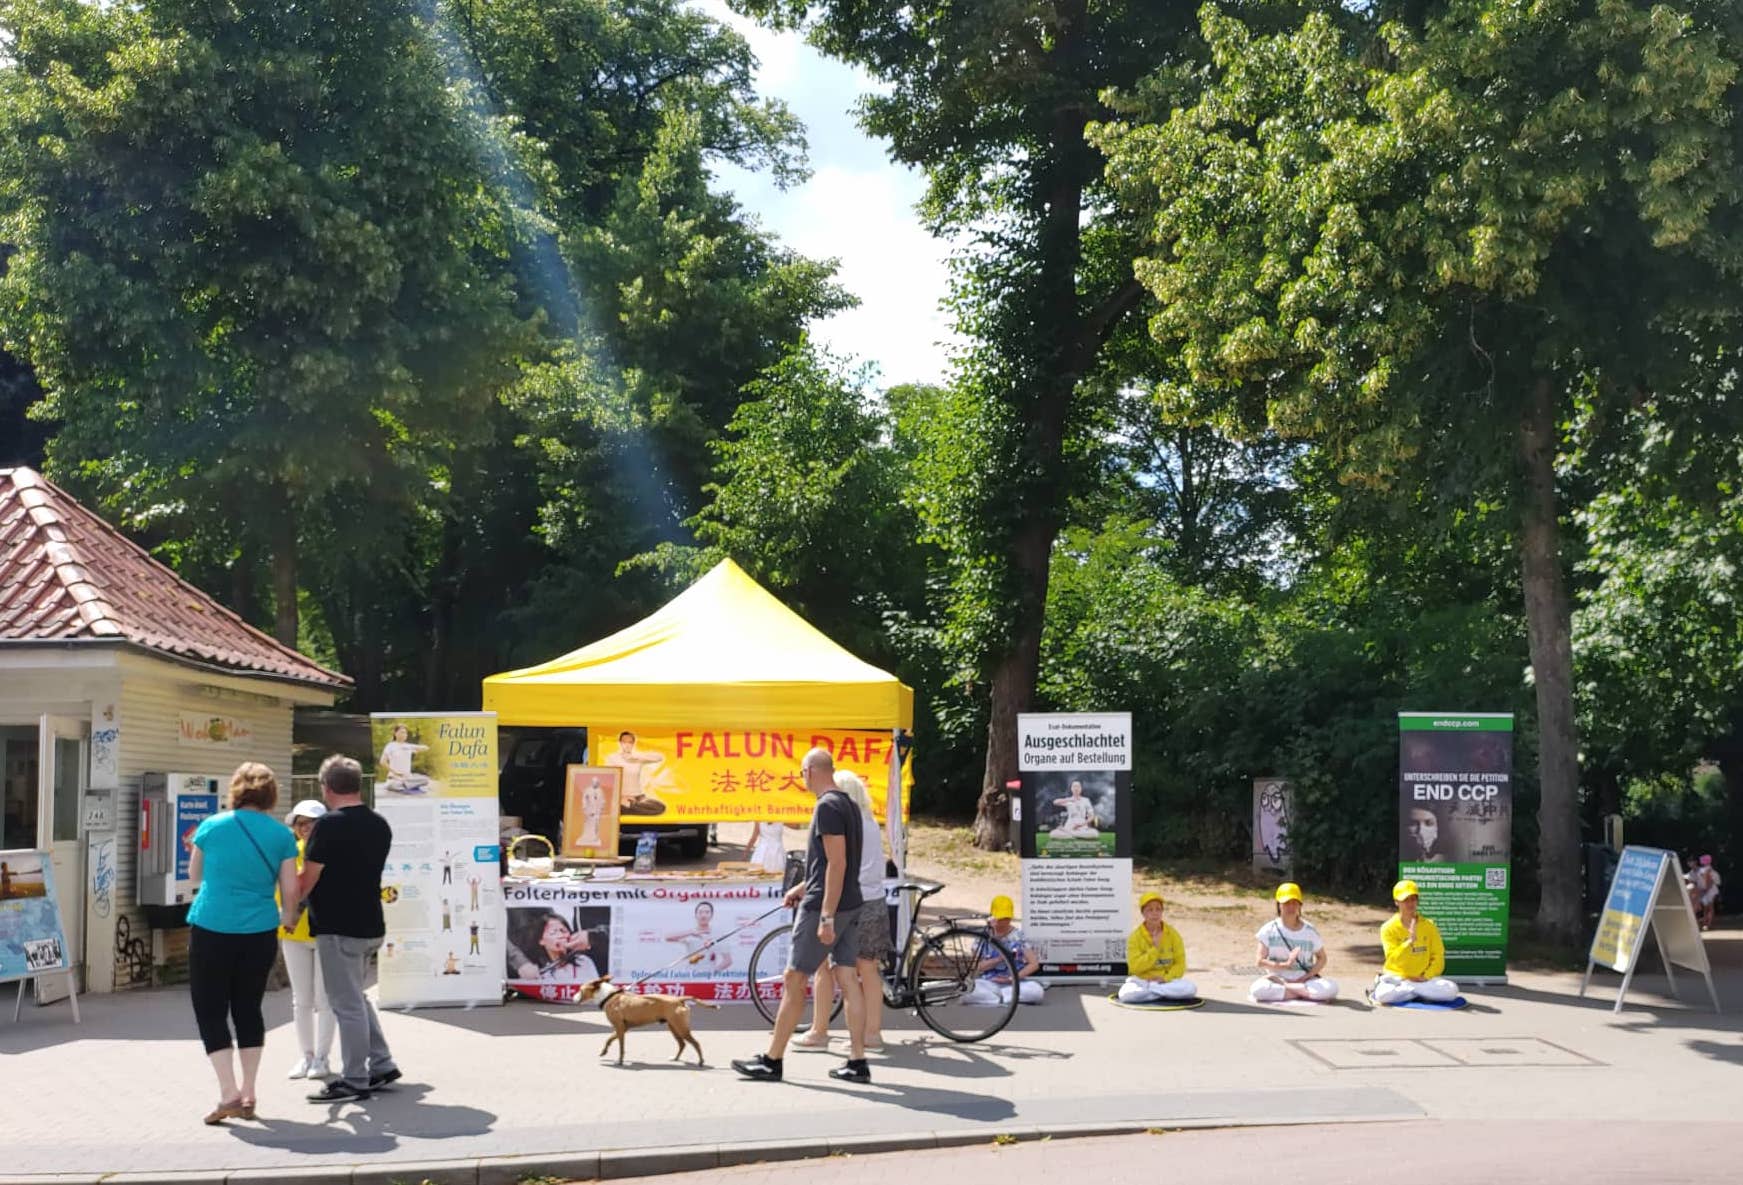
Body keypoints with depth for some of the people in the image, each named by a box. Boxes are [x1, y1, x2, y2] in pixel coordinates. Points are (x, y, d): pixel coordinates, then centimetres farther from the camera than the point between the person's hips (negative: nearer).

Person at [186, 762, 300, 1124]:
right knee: (248, 1010, 15)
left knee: (211, 1013, 5)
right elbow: (290, 891, 2)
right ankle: (248, 1096, 16)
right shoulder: (282, 835, 0)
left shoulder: (211, 826, -1)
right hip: (260, 933, 2)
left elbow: (194, 878, 13)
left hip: (211, 931, -2)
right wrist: (288, 918, 22)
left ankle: (229, 1094, -6)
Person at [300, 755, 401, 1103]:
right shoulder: (380, 826, 9)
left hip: (338, 928, -8)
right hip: (371, 925, 8)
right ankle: (381, 1065, 21)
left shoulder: (329, 825, -15)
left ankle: (354, 1081, 4)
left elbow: (308, 878, -14)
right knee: (357, 999, 21)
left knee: (347, 1005, -1)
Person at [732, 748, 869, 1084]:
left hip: (823, 907, -9)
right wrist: (804, 886, 29)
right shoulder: (848, 805, 14)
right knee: (846, 980, 8)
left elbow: (837, 864, -22)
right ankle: (857, 1062, 8)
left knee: (794, 981, -1)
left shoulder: (827, 807, -16)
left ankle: (771, 1061, 5)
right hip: (850, 905, 9)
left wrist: (826, 917, -22)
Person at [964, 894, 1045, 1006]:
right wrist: (1000, 959, -17)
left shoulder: (1018, 936, 4)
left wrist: (1013, 978, -12)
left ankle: (1000, 997, -16)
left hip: (1013, 984, 1)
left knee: (1037, 991, -31)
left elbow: (1034, 964, 0)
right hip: (988, 983, -1)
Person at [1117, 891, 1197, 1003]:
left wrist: (1165, 978, -16)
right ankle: (1168, 993, -19)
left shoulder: (1173, 934, 3)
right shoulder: (1135, 937, -4)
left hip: (1168, 980, 2)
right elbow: (1135, 967, -13)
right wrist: (1155, 948, -18)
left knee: (1191, 988, -28)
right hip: (1141, 980, -2)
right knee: (1126, 994, -35)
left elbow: (1180, 964, 1)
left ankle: (1148, 989, -17)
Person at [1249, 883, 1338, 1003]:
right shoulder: (1269, 930, -2)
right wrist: (1285, 965, -19)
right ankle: (1306, 993, -21)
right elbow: (1261, 962, -4)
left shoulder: (1310, 930, 3)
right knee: (1257, 989, -34)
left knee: (1331, 987, -29)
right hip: (1277, 976, -1)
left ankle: (1280, 986, -17)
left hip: (1305, 979, 1)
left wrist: (1304, 978, -9)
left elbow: (1321, 958, 7)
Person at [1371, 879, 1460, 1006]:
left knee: (1451, 989, -26)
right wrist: (1410, 940, -26)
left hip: (1423, 979, 4)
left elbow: (1438, 957, 3)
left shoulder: (1429, 926, 5)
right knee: (1383, 995, -37)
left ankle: (1401, 991, -12)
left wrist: (1426, 976, -12)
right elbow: (1393, 959, -14)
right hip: (1396, 977, -4)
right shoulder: (1389, 928, -3)